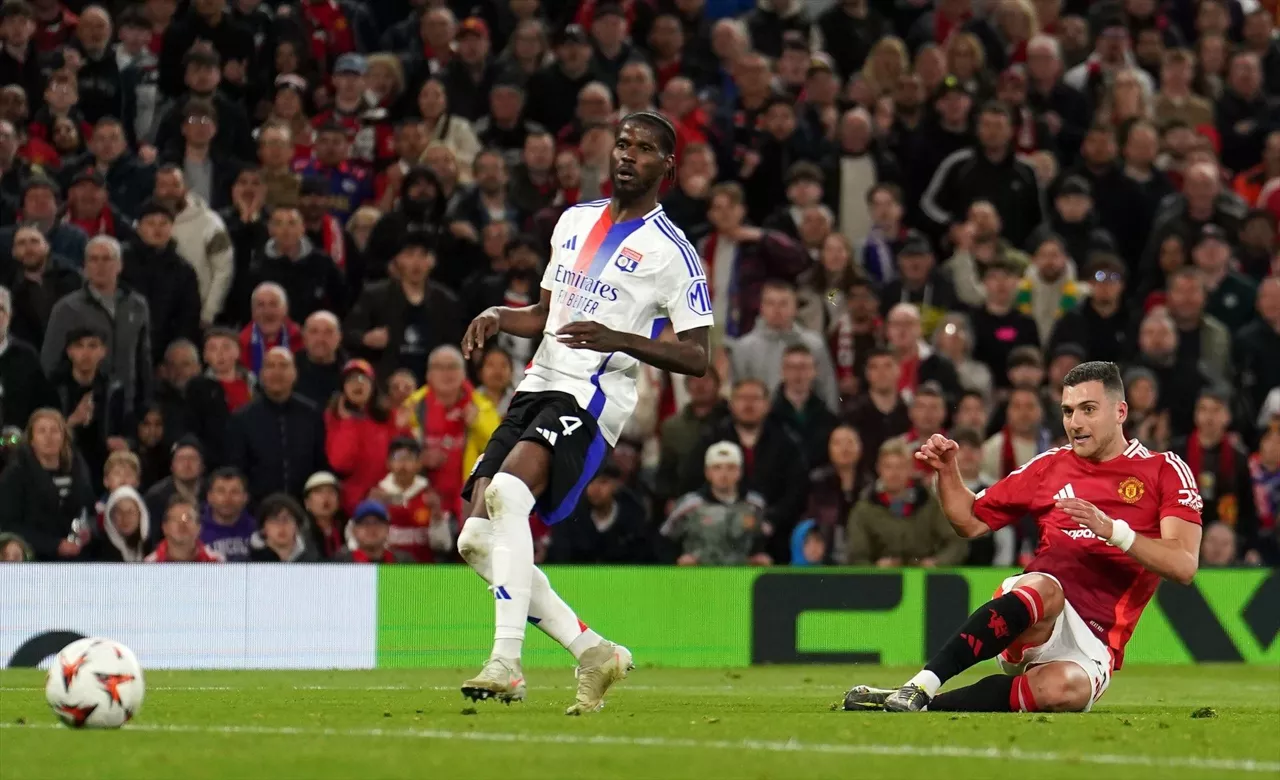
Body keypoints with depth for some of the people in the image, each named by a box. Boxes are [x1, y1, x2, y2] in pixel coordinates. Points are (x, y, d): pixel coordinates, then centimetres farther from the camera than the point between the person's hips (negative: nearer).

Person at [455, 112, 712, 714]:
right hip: (537, 389, 8)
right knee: (478, 539, -3)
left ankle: (507, 664, -36)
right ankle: (592, 653, 8)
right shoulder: (575, 221, 19)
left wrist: (618, 339, -22)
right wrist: (500, 318, 7)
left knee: (507, 492, -32)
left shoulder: (670, 252, -3)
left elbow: (697, 358, -8)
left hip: (591, 398, -8)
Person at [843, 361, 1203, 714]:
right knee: (1043, 588, -37)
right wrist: (947, 472, 8)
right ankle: (920, 686, -47)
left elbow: (1183, 565, -6)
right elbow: (971, 521, 27)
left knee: (1065, 688, -39)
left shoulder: (1165, 471, 7)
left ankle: (931, 702, -31)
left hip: (1093, 643, -2)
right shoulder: (1050, 467, 19)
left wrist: (1113, 530, -19)